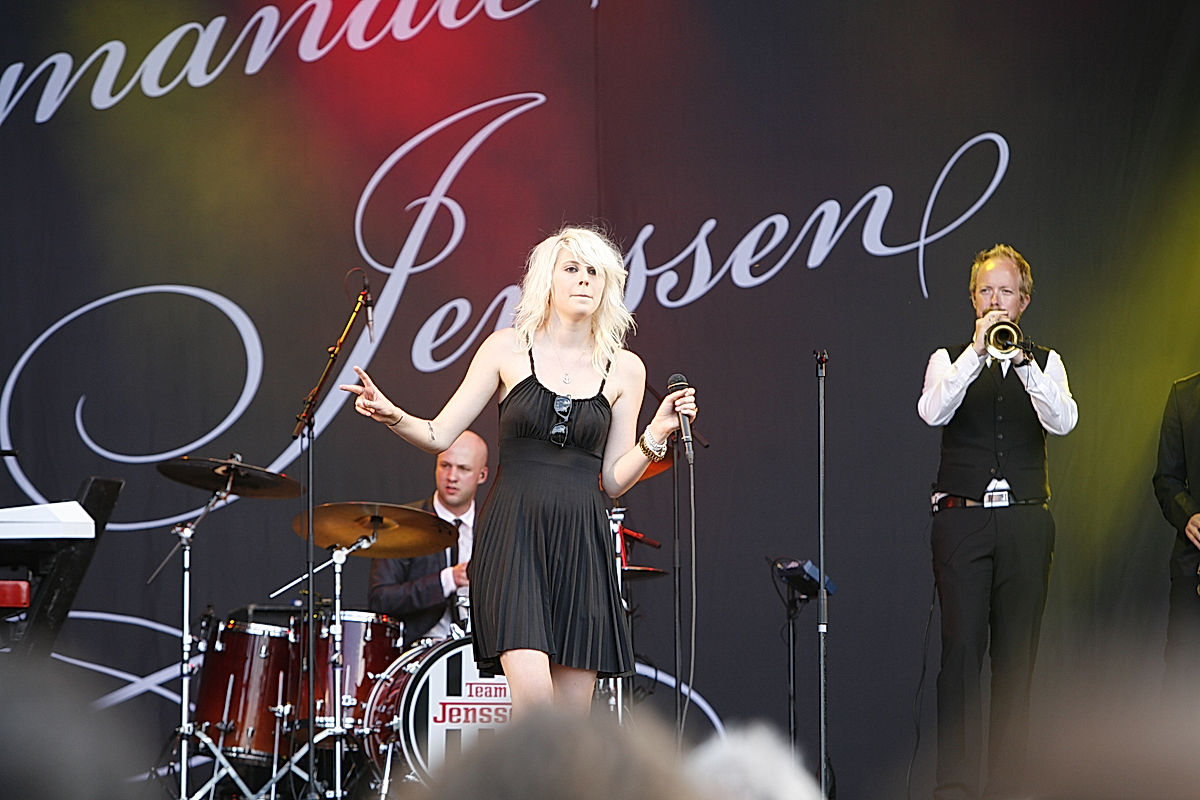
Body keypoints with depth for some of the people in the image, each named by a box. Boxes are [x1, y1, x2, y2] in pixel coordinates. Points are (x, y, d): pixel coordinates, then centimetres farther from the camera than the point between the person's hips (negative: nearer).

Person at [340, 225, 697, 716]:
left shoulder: (623, 370, 9)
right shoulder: (508, 349, 4)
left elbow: (614, 480, 10)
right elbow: (439, 435, 4)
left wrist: (657, 434, -4)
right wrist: (391, 415, -14)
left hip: (582, 544, 3)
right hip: (515, 535, -3)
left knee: (573, 716, 1)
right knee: (532, 696, -20)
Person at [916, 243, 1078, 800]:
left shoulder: (1045, 363, 12)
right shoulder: (949, 360, 10)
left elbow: (1063, 422, -7)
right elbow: (932, 411, -11)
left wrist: (1021, 360, -20)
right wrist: (977, 351, -18)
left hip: (1025, 523, 2)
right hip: (962, 519, -2)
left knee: (1016, 656, 1)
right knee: (962, 650, -9)